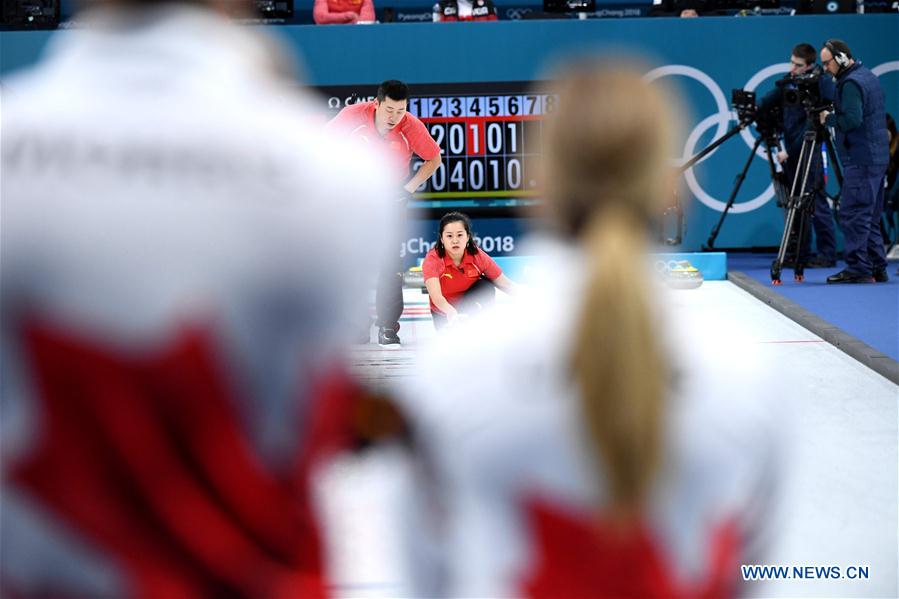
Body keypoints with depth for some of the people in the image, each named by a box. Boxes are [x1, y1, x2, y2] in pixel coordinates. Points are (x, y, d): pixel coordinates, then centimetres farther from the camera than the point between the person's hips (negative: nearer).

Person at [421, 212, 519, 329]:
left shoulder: (477, 256, -17)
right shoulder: (432, 260, -25)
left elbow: (505, 284, -15)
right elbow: (436, 296, -41)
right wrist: (451, 312, -61)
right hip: (444, 314, -1)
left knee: (486, 286, -24)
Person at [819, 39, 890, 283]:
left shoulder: (851, 83, -13)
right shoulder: (869, 76, 19)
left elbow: (853, 119, -23)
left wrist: (828, 118, -8)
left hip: (860, 160, -10)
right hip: (878, 157, 10)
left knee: (854, 214, -9)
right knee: (870, 215, 13)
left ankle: (858, 269, -10)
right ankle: (877, 268, 15)